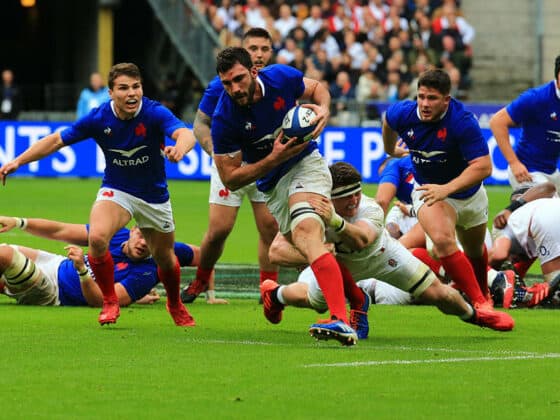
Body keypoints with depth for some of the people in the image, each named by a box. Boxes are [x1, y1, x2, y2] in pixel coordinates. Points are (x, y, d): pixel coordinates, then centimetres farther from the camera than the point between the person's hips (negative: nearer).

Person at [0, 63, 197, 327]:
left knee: (164, 257, 15)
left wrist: (179, 148, -66)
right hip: (116, 190, 0)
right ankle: (110, 302, -9)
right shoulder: (98, 118, -17)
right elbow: (57, 140, -7)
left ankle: (175, 305, 48)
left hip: (154, 195, 0)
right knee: (97, 236, -29)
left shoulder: (155, 113, -23)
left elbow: (186, 133, -41)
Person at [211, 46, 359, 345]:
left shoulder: (281, 77, -14)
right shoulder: (224, 120, -19)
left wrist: (323, 110, -13)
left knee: (306, 232, -27)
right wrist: (274, 158, -24)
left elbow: (316, 88, 10)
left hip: (306, 163, -4)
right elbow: (230, 179, -14)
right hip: (272, 184, 4)